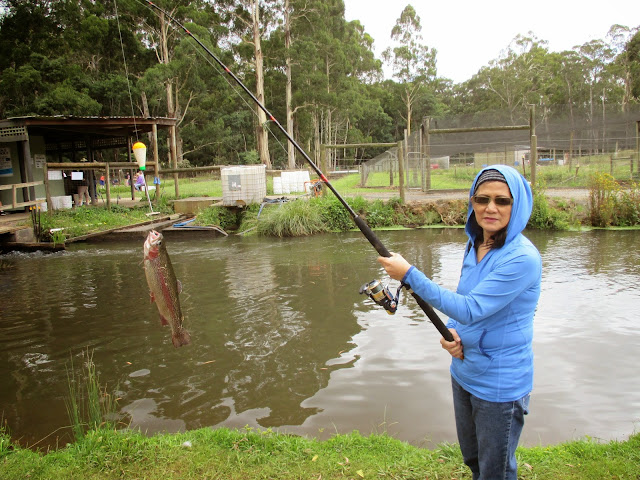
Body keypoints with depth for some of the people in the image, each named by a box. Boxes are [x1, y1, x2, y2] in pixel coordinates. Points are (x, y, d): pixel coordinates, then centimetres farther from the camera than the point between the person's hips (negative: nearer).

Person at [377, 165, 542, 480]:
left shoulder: (523, 258, -24)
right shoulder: (474, 245, 1)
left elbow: (471, 309, -29)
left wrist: (409, 274, -28)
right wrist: (450, 332, -7)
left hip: (499, 384, -7)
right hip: (464, 371, 7)